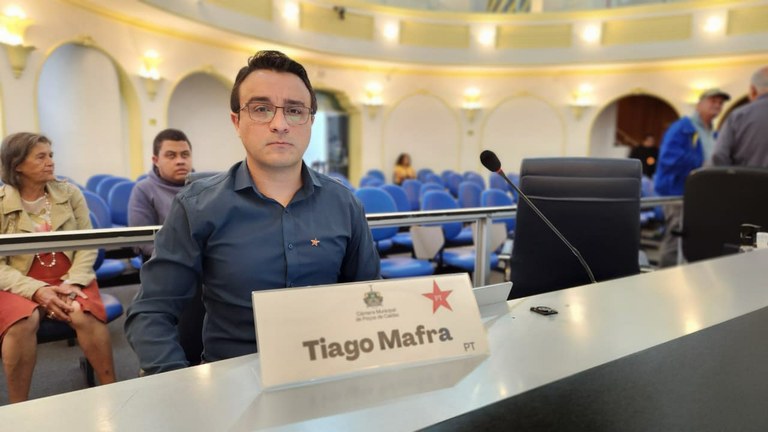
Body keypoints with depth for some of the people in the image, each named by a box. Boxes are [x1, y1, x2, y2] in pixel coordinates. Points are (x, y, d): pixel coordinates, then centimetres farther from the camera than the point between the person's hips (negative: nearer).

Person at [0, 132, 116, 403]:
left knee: (87, 316, -30)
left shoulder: (70, 193, 4)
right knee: (23, 322, -33)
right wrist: (36, 290, -21)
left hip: (69, 278, 1)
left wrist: (74, 282, -16)